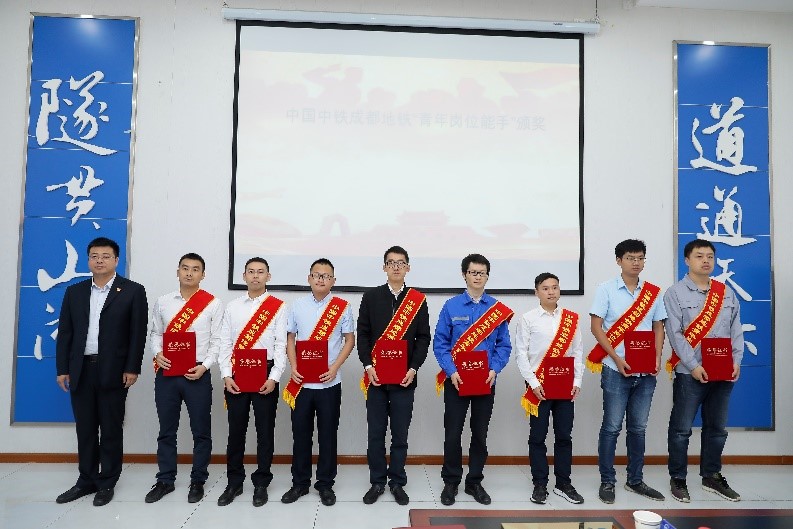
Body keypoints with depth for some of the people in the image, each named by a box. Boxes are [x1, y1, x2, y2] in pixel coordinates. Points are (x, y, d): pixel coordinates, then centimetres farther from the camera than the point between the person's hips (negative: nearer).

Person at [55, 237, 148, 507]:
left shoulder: (133, 291, -2)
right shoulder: (74, 292, 10)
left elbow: (138, 333, -5)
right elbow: (65, 333, 9)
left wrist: (132, 368, -11)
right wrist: (62, 369, 3)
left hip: (113, 371, -4)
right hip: (80, 371, 4)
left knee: (111, 430, 6)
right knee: (85, 429, 13)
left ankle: (107, 483, 19)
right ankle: (87, 480, 26)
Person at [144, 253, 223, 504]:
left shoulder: (213, 304, -1)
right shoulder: (163, 302, 8)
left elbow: (216, 341, -2)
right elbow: (155, 333, 12)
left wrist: (204, 366, -14)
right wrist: (157, 354, -7)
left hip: (198, 375, -2)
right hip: (166, 374, 3)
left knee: (201, 431, 6)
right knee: (166, 430, 13)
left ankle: (198, 481, 21)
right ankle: (165, 480, 27)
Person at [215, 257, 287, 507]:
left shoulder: (278, 307, 0)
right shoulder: (232, 307, 8)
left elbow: (281, 345, -4)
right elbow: (225, 344, 5)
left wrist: (274, 377, -11)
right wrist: (226, 376, -4)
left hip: (265, 374, -2)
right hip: (236, 374, 2)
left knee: (265, 429, 5)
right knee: (236, 429, 10)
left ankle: (261, 483, 20)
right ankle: (234, 482, 24)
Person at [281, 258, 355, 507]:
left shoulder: (342, 307, -1)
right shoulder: (298, 306, 4)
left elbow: (349, 340, 2)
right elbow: (290, 338, 9)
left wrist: (334, 367, -10)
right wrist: (293, 367, -5)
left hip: (329, 382, -1)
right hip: (301, 382, 2)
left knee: (328, 435, 7)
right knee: (300, 433, 10)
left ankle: (325, 484, 22)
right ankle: (300, 483, 25)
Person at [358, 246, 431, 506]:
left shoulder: (418, 300, 4)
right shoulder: (371, 296, 4)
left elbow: (423, 338, 3)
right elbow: (362, 334, 2)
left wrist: (413, 368, -8)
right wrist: (368, 365, -9)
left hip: (404, 378, 0)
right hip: (376, 376, 0)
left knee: (400, 434, 8)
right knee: (375, 434, 8)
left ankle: (397, 483, 23)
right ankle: (377, 482, 23)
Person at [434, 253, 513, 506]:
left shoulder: (498, 309, 3)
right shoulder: (451, 306, -2)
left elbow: (504, 345, 4)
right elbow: (440, 343, -4)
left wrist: (494, 370, -12)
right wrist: (451, 371, -15)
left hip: (486, 381, 2)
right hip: (456, 379, -2)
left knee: (480, 434, 12)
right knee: (453, 433, 4)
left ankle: (475, 482, 27)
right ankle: (451, 482, 21)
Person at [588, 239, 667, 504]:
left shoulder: (653, 292, 8)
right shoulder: (606, 289, -4)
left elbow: (658, 327, 12)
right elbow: (596, 327, -7)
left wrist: (657, 358, -3)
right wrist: (617, 359, -14)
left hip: (646, 372, 4)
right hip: (616, 370, -4)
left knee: (638, 428, 13)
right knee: (612, 427, 2)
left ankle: (635, 480, 26)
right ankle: (607, 482, 13)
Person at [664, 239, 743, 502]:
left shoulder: (726, 292, 11)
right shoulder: (675, 293, -4)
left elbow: (736, 329, 9)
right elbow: (675, 333, -11)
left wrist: (736, 361, -4)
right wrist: (694, 366, -16)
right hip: (690, 373, -5)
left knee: (717, 428, 15)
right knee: (681, 429, 2)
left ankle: (712, 476, 30)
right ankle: (677, 479, 15)